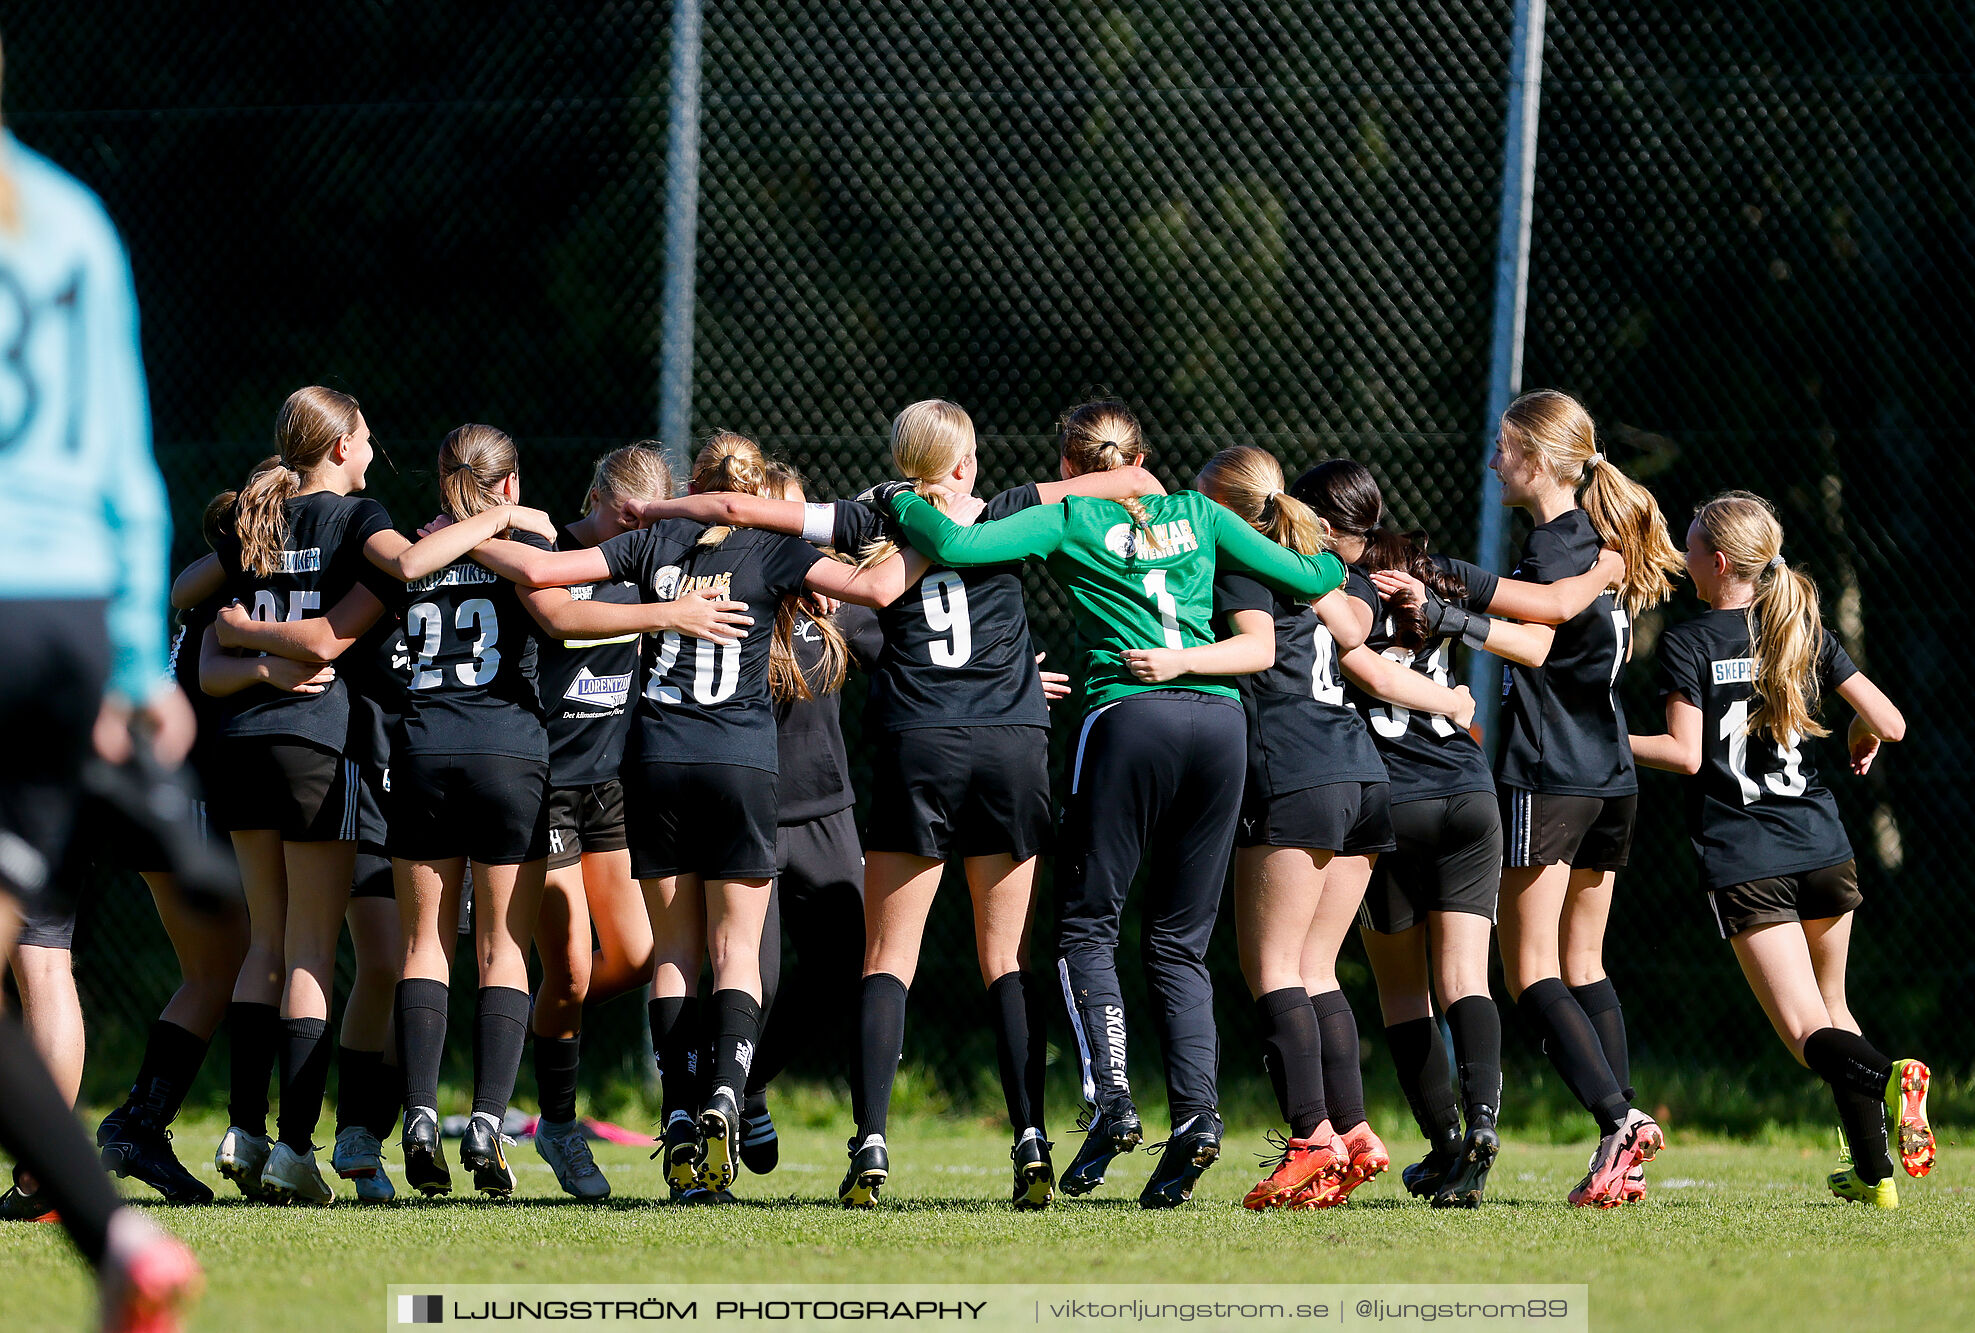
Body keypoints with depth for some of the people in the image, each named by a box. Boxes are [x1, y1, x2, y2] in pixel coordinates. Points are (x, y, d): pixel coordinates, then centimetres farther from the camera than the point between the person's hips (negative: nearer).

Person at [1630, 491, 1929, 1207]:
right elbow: (1890, 723, 3)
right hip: (1823, 851, 4)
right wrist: (1863, 736, 25)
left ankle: (1888, 1077, -38)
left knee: (1808, 1033, -7)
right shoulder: (1807, 634, 8)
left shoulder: (1687, 643, -4)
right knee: (1831, 1011, 21)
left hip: (1744, 865, -4)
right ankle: (1871, 1171, 15)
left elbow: (1685, 752, -12)